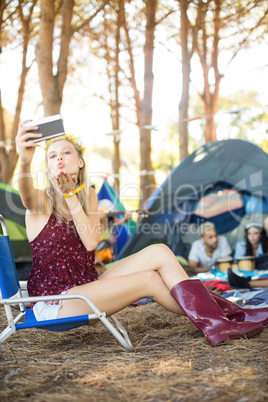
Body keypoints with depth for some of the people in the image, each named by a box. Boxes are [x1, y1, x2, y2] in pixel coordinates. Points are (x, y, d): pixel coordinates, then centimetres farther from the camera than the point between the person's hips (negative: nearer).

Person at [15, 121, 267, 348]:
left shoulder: (88, 195, 8)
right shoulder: (42, 201, -8)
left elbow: (90, 242, -9)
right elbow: (26, 193, -35)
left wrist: (69, 193, -16)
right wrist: (25, 161, -57)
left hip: (84, 289, 6)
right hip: (53, 304, -6)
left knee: (159, 253, -12)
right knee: (149, 279, -18)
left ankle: (216, 320, -12)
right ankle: (213, 323, -8)